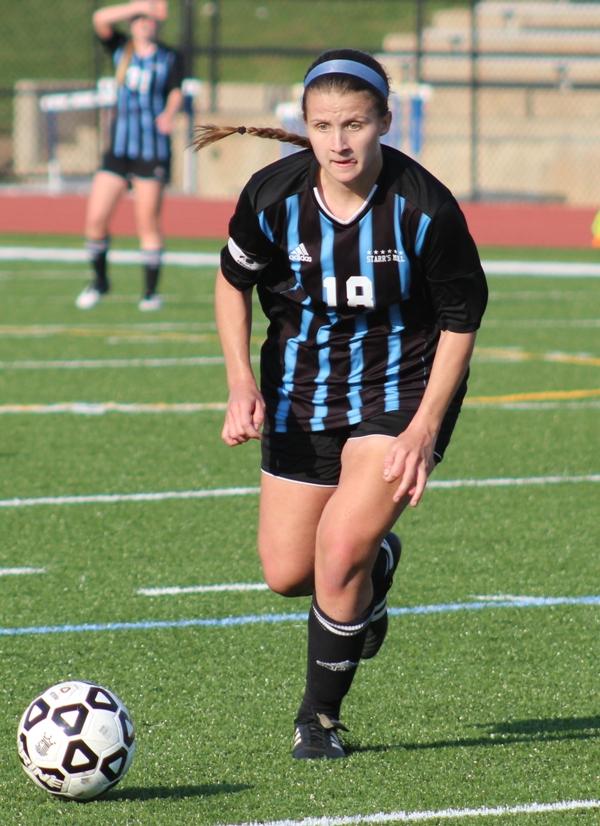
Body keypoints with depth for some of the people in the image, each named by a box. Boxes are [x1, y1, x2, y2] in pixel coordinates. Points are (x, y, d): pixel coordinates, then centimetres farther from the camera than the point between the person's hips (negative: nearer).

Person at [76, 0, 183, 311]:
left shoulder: (170, 58, 2)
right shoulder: (120, 49, 8)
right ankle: (100, 281, 17)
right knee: (95, 219, -2)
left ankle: (151, 291, 7)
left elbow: (175, 93, -11)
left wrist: (169, 114, -33)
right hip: (119, 149, 3)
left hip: (153, 153, -3)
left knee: (148, 223, -3)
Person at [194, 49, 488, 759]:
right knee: (287, 574, 6)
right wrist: (242, 385, -7)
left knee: (340, 550, -19)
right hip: (301, 391, 4)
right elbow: (233, 281, 5)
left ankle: (320, 717, 4)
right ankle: (376, 562, 43)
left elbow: (460, 320, -9)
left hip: (403, 391, -4)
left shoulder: (424, 208, -21)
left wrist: (425, 430, -15)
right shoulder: (273, 196, -14)